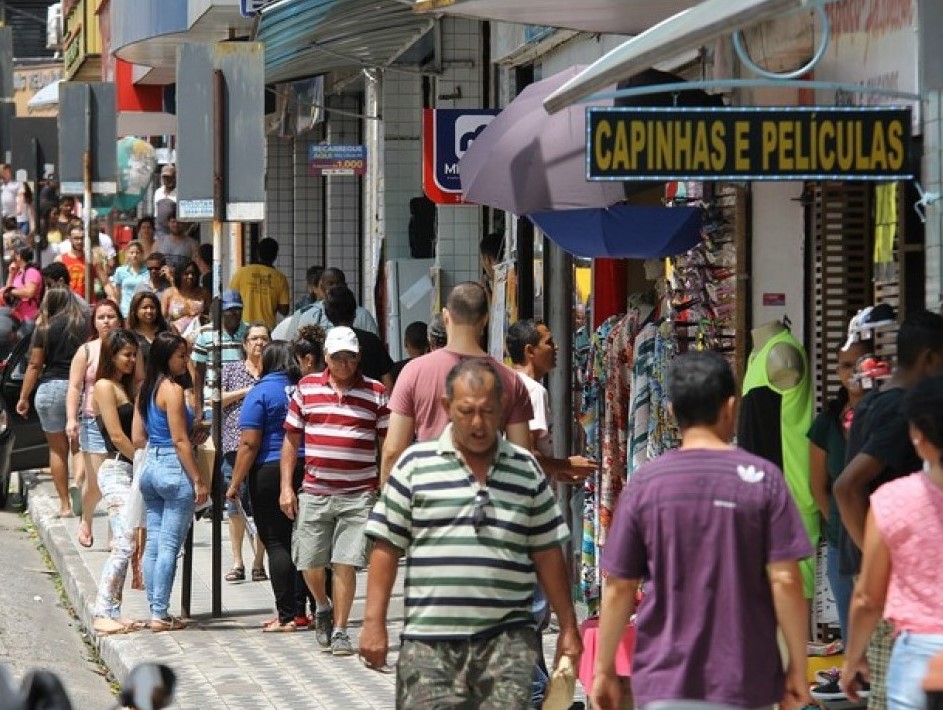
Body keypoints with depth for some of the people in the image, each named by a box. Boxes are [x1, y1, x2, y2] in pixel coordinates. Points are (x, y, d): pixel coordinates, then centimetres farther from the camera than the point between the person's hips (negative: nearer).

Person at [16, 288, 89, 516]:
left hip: (52, 386, -1)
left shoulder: (45, 328, -1)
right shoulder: (86, 325, 2)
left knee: (57, 449, 8)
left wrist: (23, 397, 4)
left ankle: (65, 504, 8)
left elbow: (35, 365, -1)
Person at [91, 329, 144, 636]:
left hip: (130, 471, 9)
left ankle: (112, 611, 8)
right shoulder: (105, 386, -7)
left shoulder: (126, 387, 20)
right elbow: (117, 435, -13)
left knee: (123, 546, 6)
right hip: (116, 470, -9)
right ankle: (103, 614, -17)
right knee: (124, 544, -15)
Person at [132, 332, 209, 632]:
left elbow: (138, 437, 13)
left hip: (150, 467, 8)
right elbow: (180, 441, -16)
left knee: (153, 544, 10)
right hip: (174, 469, -8)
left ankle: (155, 611, 14)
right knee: (169, 545, -5)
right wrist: (198, 480, -13)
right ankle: (161, 614, -4)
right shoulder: (172, 390, -13)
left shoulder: (146, 389, 11)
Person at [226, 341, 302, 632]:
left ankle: (287, 615, -6)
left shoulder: (261, 393, -7)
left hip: (270, 472, -5)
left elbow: (249, 444, -12)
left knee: (277, 544, -2)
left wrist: (235, 483, -6)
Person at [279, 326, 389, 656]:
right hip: (314, 493, 2)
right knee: (309, 563, 4)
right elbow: (291, 440, 11)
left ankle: (339, 630, 4)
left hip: (359, 495, -2)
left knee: (345, 564, -7)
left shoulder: (375, 393, 3)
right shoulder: (307, 388, 7)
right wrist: (286, 486, 4)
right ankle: (323, 608, 34)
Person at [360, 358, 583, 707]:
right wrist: (374, 623, -2)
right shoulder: (416, 465, 5)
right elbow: (386, 548, 4)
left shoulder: (526, 470, 11)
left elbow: (548, 555, 14)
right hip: (429, 641, 0)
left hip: (506, 639, 1)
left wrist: (568, 628, 11)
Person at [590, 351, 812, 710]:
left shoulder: (645, 482, -2)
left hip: (664, 681, 0)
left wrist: (604, 670, 10)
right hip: (744, 681, 0)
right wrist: (798, 666, 2)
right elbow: (785, 581, -7)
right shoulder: (762, 479, -5)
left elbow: (618, 587, 0)